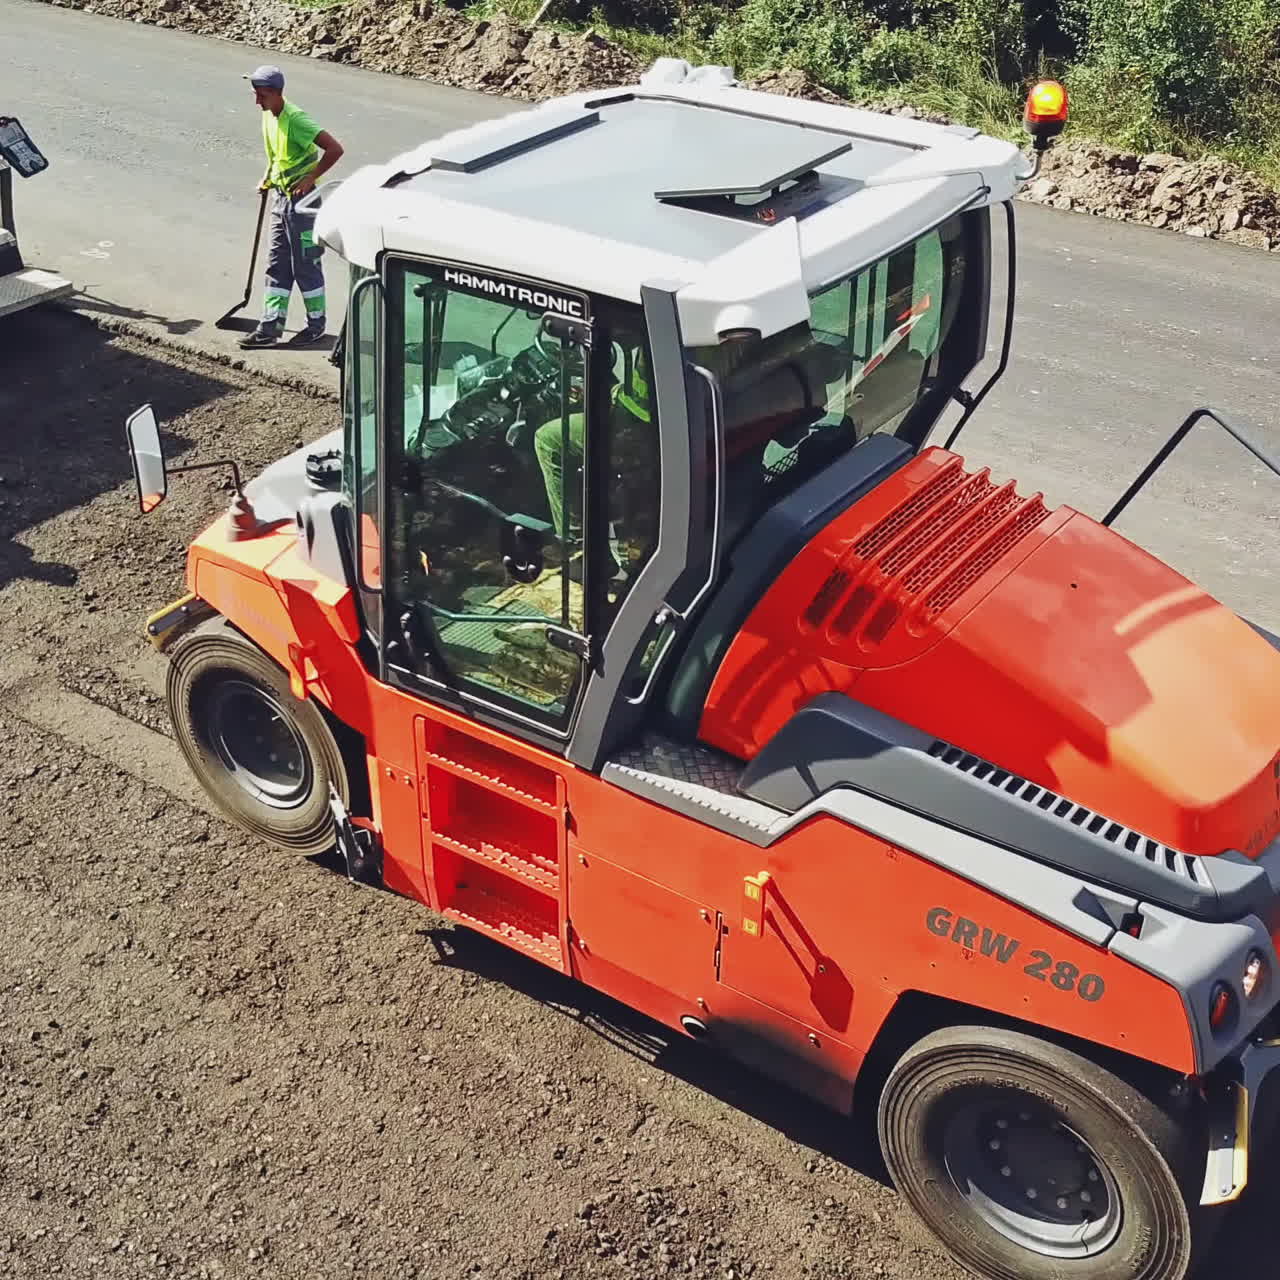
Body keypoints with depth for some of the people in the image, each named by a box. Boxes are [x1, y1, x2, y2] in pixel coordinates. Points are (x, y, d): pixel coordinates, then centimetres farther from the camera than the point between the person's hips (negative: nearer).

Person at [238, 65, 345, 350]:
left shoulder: (295, 119, -21)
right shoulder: (267, 115, 5)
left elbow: (335, 148, -27)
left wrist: (310, 178, -21)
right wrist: (267, 177, 11)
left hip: (302, 199, -9)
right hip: (280, 198, 9)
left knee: (306, 265, 2)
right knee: (277, 265, 8)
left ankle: (316, 324, 17)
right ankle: (270, 328, 11)